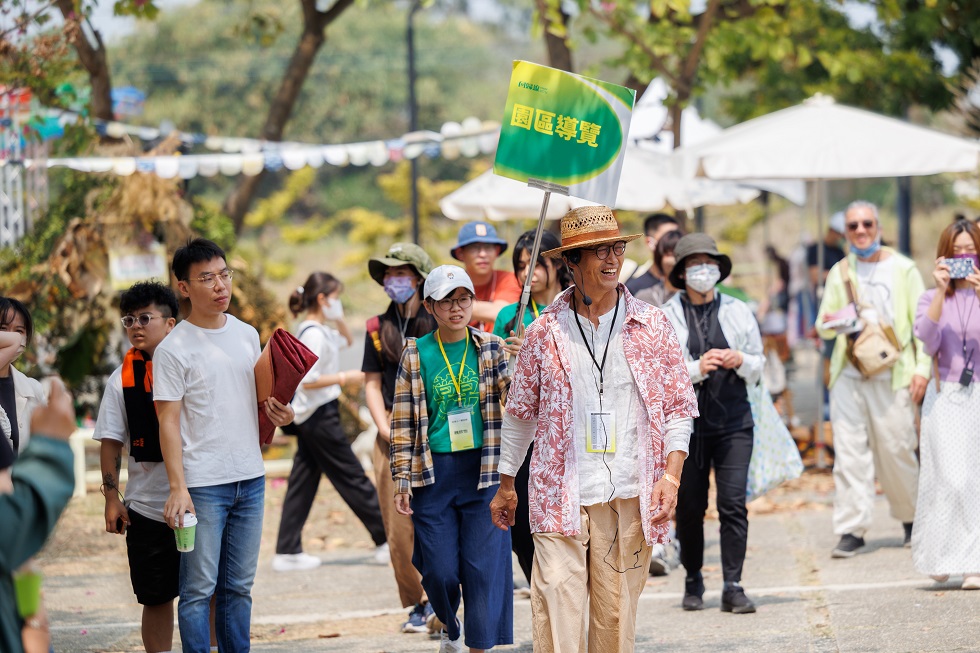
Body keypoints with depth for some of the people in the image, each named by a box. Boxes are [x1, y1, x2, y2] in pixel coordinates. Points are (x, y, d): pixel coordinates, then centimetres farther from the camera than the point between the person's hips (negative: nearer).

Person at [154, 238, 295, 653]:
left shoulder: (247, 335, 10)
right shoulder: (174, 349, -8)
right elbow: (168, 423, -10)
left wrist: (277, 414, -1)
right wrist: (177, 488, -18)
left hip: (251, 479, 6)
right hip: (203, 484, -6)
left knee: (239, 587, 12)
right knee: (199, 588, -3)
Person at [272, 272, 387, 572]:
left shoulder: (319, 331, 12)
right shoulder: (314, 334, -17)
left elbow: (346, 340, 30)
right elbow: (308, 380, -24)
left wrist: (338, 317, 14)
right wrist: (345, 377, -19)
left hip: (308, 417, 10)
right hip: (320, 415, -10)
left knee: (303, 482, 8)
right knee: (353, 478, -2)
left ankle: (287, 551, 6)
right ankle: (386, 541, 5)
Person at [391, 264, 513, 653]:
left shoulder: (491, 347, 2)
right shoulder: (416, 355, 1)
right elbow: (403, 423, 4)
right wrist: (401, 478, -1)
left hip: (483, 469, 0)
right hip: (434, 473, 0)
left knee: (483, 567, -3)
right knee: (439, 570, 4)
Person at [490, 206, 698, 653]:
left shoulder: (651, 326, 6)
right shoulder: (544, 332, 5)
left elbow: (679, 406, 7)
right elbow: (520, 412, 14)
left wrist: (671, 474, -5)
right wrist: (505, 484, 18)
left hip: (629, 498, 1)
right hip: (560, 495, -1)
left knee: (617, 616, 4)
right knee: (557, 612, -10)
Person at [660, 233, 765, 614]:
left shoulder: (738, 311, 9)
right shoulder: (665, 317, 1)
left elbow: (758, 367, 13)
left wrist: (741, 361, -8)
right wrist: (697, 369, -19)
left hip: (733, 422, 1)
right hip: (686, 422, -1)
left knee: (733, 503, -9)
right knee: (689, 507, 5)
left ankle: (733, 587, -7)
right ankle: (693, 583, 22)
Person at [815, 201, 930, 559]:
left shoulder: (903, 269, 6)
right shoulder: (839, 273, 14)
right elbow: (824, 326, 15)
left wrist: (922, 367, -6)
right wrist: (829, 324, -10)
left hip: (892, 375, -2)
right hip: (848, 374, 2)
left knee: (896, 449, -1)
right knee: (849, 450, -5)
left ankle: (911, 518, 19)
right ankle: (851, 529, -4)